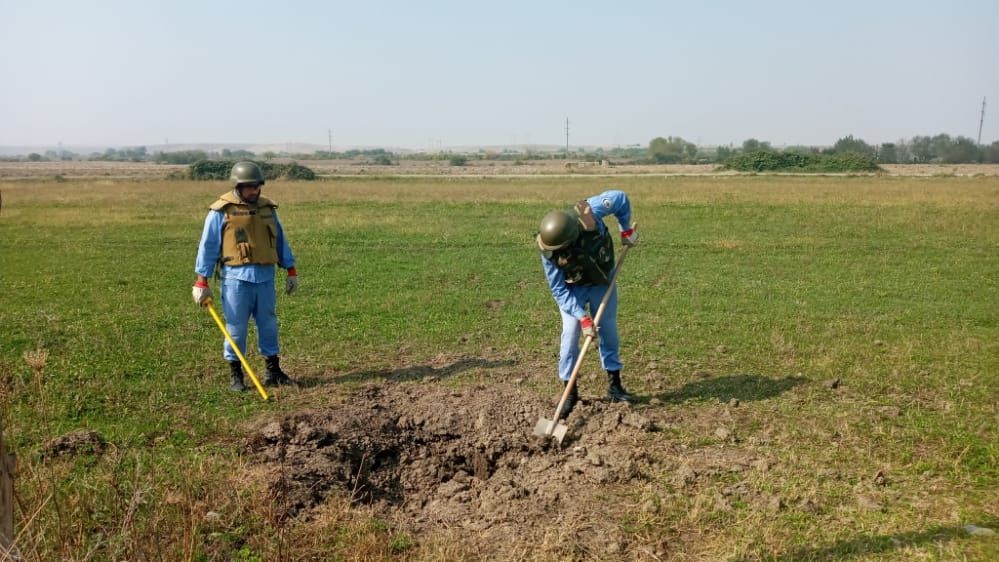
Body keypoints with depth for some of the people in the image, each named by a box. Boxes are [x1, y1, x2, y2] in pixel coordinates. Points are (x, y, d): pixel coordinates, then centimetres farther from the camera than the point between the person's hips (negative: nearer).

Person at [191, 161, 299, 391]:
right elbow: (207, 247, -3)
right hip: (236, 277, -4)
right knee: (236, 327, 1)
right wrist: (201, 282, -6)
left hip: (265, 276, 4)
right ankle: (236, 376, 13)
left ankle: (273, 372, 21)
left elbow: (280, 241, 18)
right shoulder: (221, 211, -4)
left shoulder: (267, 208, 11)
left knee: (268, 324, 10)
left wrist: (291, 270, 15)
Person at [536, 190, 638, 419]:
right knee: (570, 336, -11)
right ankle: (570, 392, 2)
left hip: (602, 282, 2)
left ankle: (614, 385, 25)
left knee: (609, 331, 10)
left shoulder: (587, 213, -34)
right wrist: (583, 318, -30)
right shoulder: (549, 252, -31)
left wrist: (626, 230, -10)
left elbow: (621, 198, -18)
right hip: (572, 289, -2)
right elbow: (560, 291, -24)